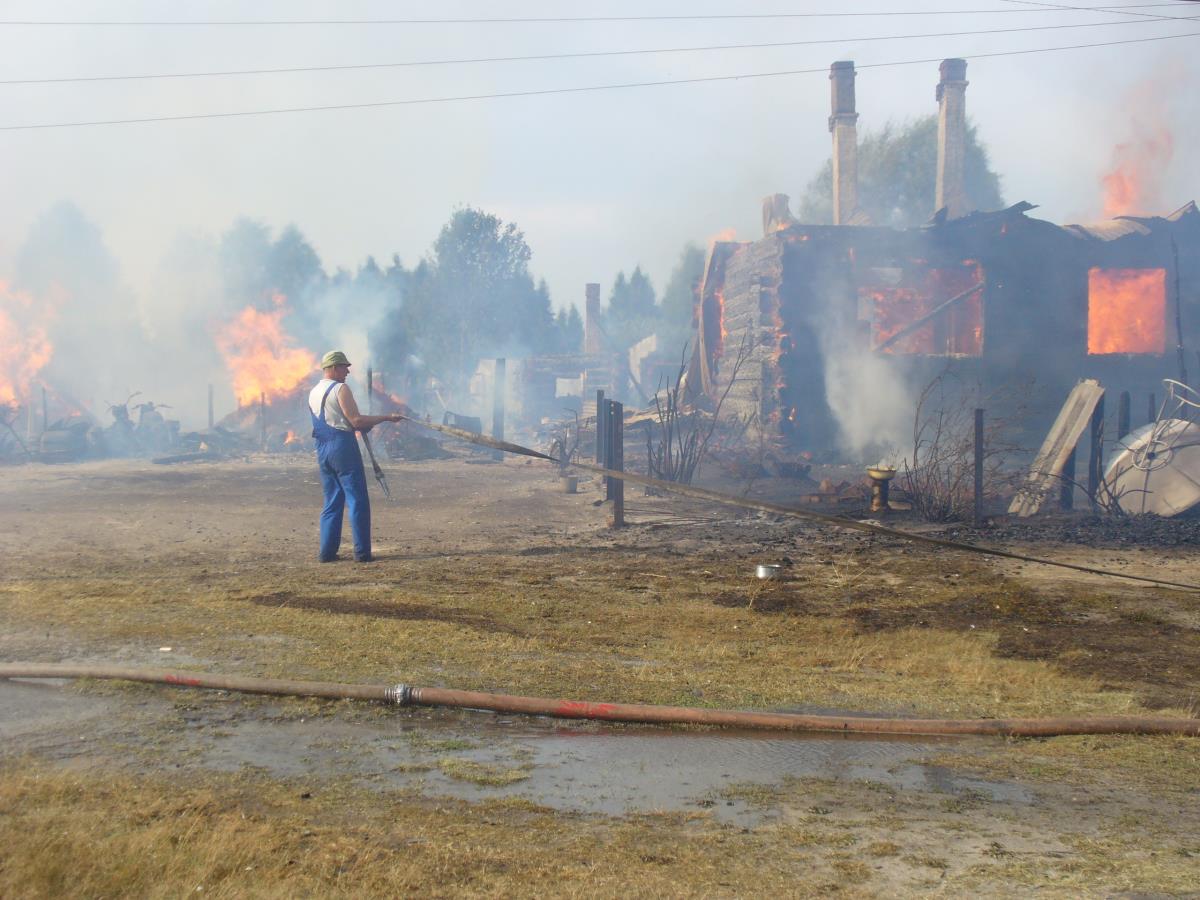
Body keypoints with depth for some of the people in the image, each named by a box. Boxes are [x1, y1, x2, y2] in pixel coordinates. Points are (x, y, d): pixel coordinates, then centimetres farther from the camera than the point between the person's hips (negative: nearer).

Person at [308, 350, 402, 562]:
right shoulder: (340, 389, -10)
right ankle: (362, 552, -5)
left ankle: (327, 551, 10)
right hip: (342, 447, -8)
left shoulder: (313, 393, 15)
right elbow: (356, 420, -16)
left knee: (332, 501, 13)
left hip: (322, 450, 8)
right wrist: (387, 418, -11)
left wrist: (363, 425, 21)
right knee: (357, 501, -3)